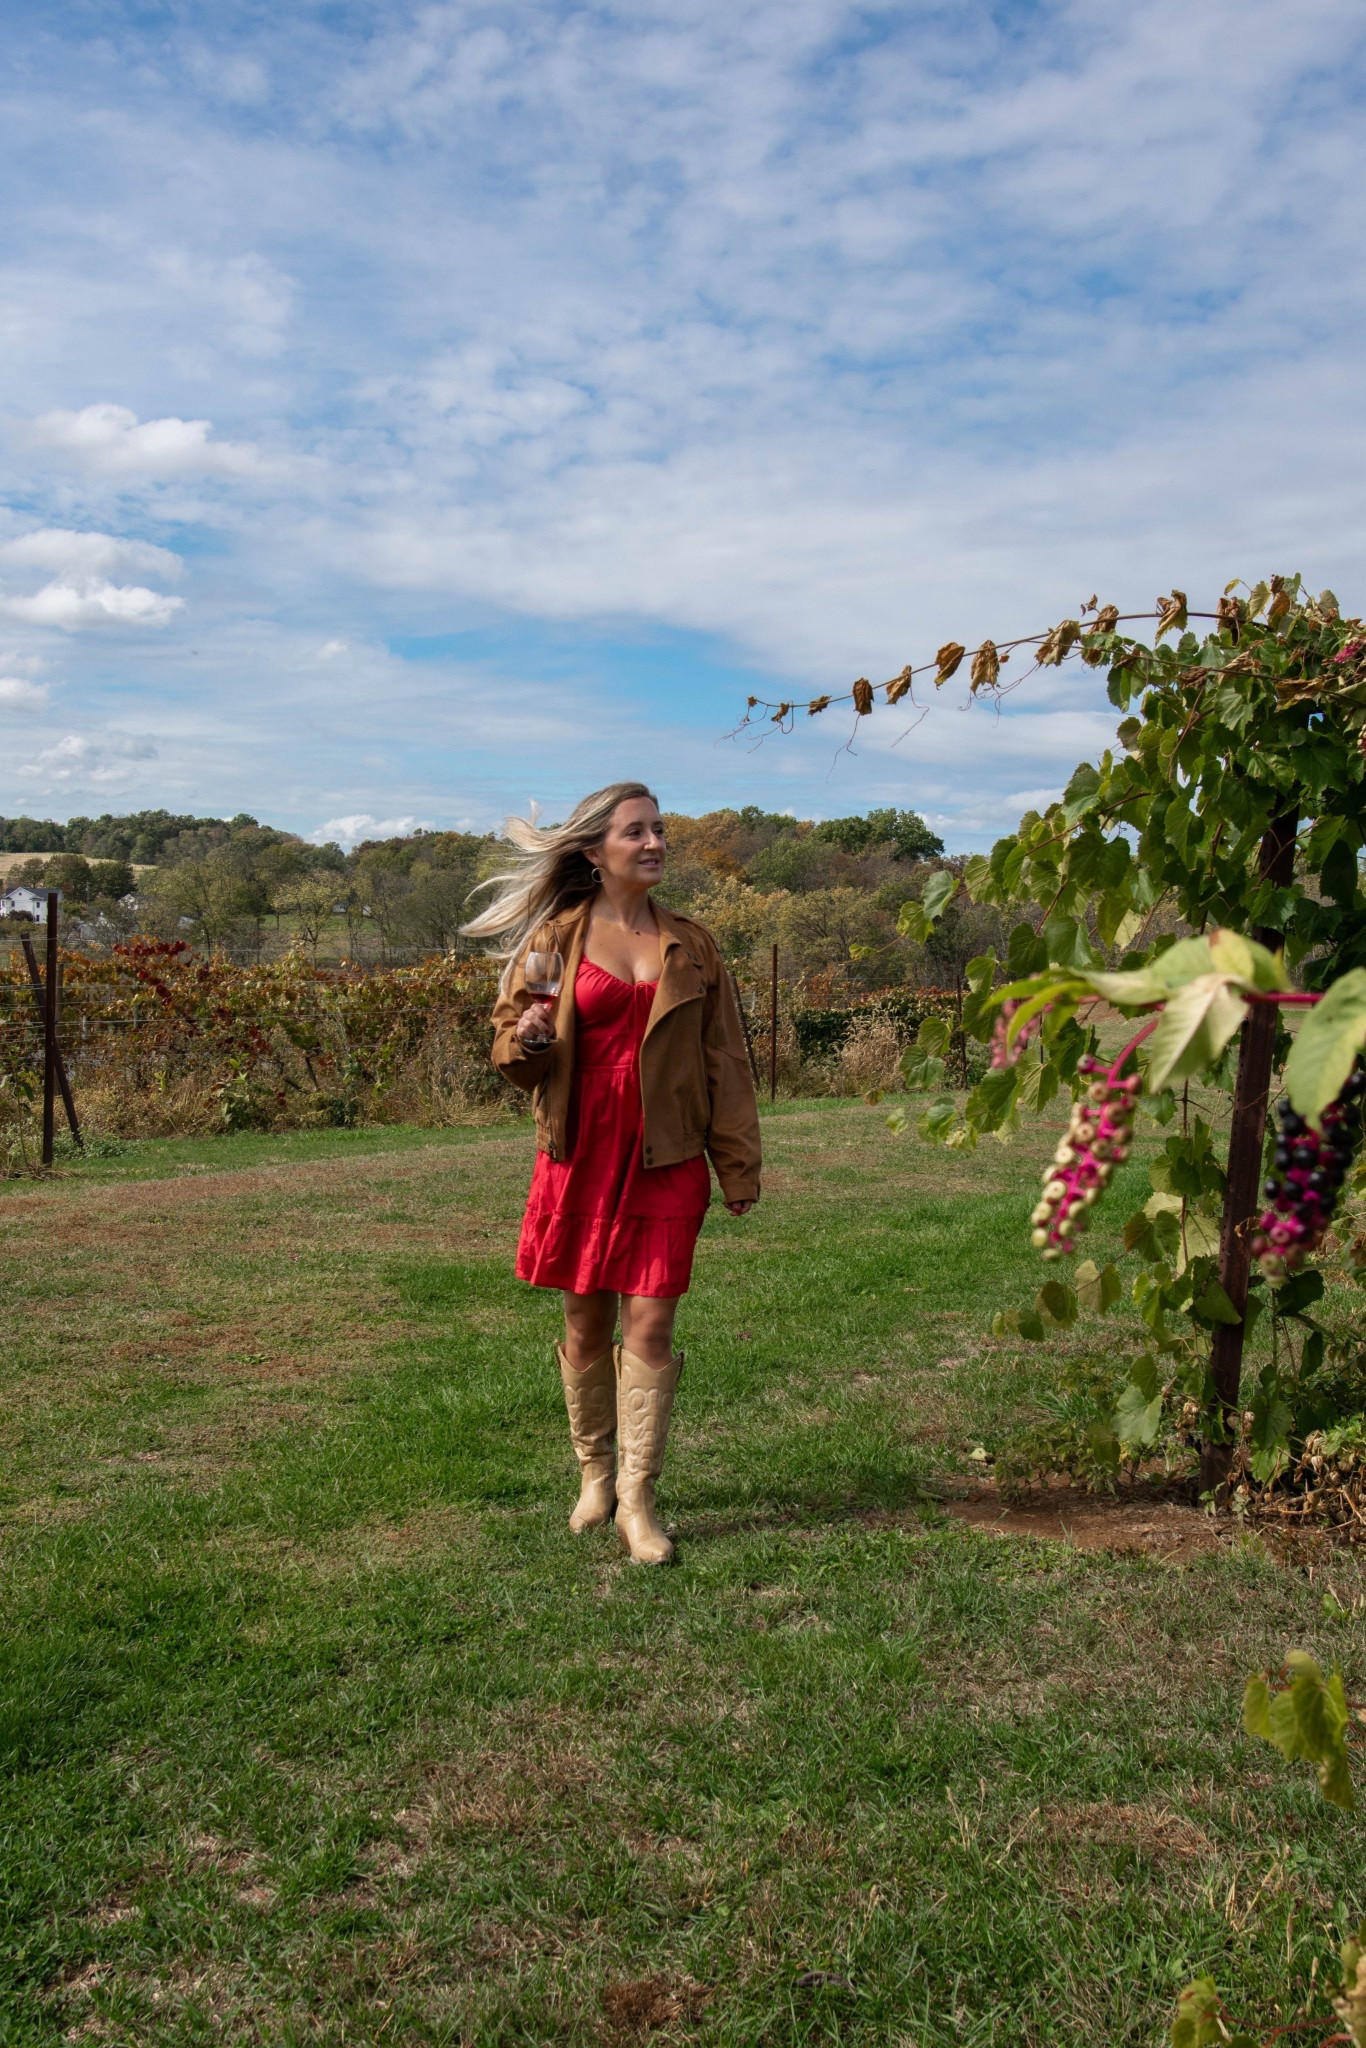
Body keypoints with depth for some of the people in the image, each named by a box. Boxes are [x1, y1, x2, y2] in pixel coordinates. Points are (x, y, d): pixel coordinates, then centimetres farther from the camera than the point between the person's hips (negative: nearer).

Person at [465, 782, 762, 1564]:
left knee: (650, 1327, -3)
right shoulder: (553, 939, 1)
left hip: (667, 1161, 0)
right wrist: (528, 1036, -18)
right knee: (586, 1324, 9)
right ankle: (595, 1472, 30)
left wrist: (740, 1165, 5)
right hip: (581, 1155, 0)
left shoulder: (692, 944, 6)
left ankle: (638, 1500, 6)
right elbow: (511, 1051, 6)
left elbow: (725, 1061, 7)